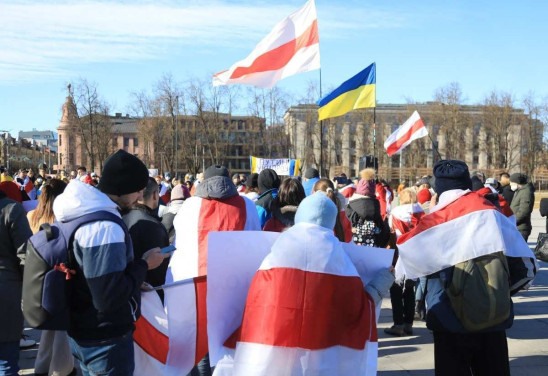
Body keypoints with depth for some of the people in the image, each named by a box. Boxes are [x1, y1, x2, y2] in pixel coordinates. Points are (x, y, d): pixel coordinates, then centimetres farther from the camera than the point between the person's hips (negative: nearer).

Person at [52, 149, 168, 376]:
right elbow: (109, 298, -29)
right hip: (105, 339, -10)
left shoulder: (83, 212, 6)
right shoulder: (106, 227, -26)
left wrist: (136, 269, 6)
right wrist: (144, 265, -17)